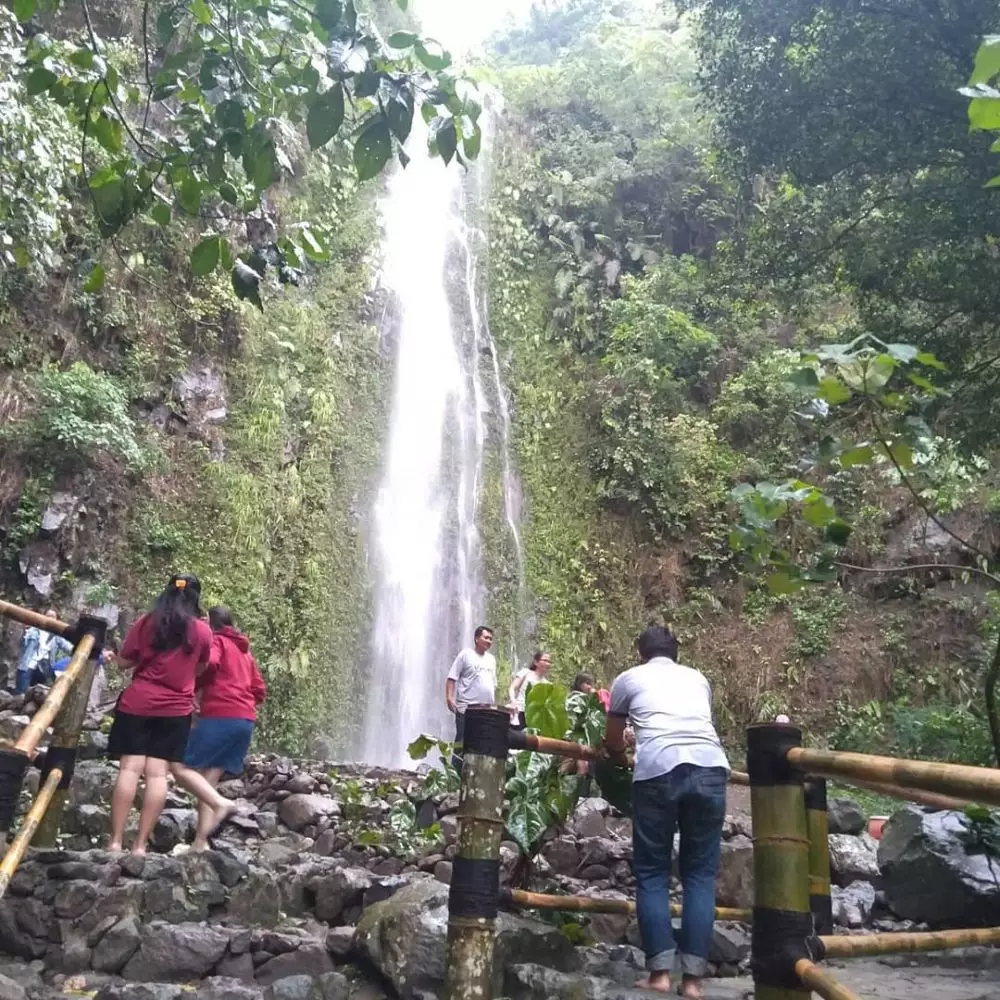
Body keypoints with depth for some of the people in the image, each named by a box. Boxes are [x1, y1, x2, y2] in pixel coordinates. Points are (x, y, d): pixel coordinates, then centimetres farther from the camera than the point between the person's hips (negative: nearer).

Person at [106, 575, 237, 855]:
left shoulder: (147, 622, 0)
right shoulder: (203, 631, 2)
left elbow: (123, 662, 6)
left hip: (137, 703, 0)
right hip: (176, 709, 1)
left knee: (130, 769, 0)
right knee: (158, 773, 1)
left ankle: (116, 841, -2)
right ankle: (140, 845, 0)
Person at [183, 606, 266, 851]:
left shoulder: (216, 640, 6)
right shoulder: (245, 651, 27)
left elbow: (209, 662, -17)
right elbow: (260, 691, 23)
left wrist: (191, 687, -2)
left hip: (220, 716, -7)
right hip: (246, 720, 8)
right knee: (209, 779, 7)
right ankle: (200, 842, 1)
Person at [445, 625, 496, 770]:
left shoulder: (491, 659, 18)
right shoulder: (466, 654, -1)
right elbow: (452, 678, -6)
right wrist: (449, 697, -18)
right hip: (467, 708, -6)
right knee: (462, 742, -5)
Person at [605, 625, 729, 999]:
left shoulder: (628, 678, 23)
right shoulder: (697, 678, 30)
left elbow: (613, 743, 34)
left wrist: (626, 752, 56)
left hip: (658, 771, -2)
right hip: (710, 768, 2)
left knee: (652, 873, 12)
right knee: (700, 873, 12)